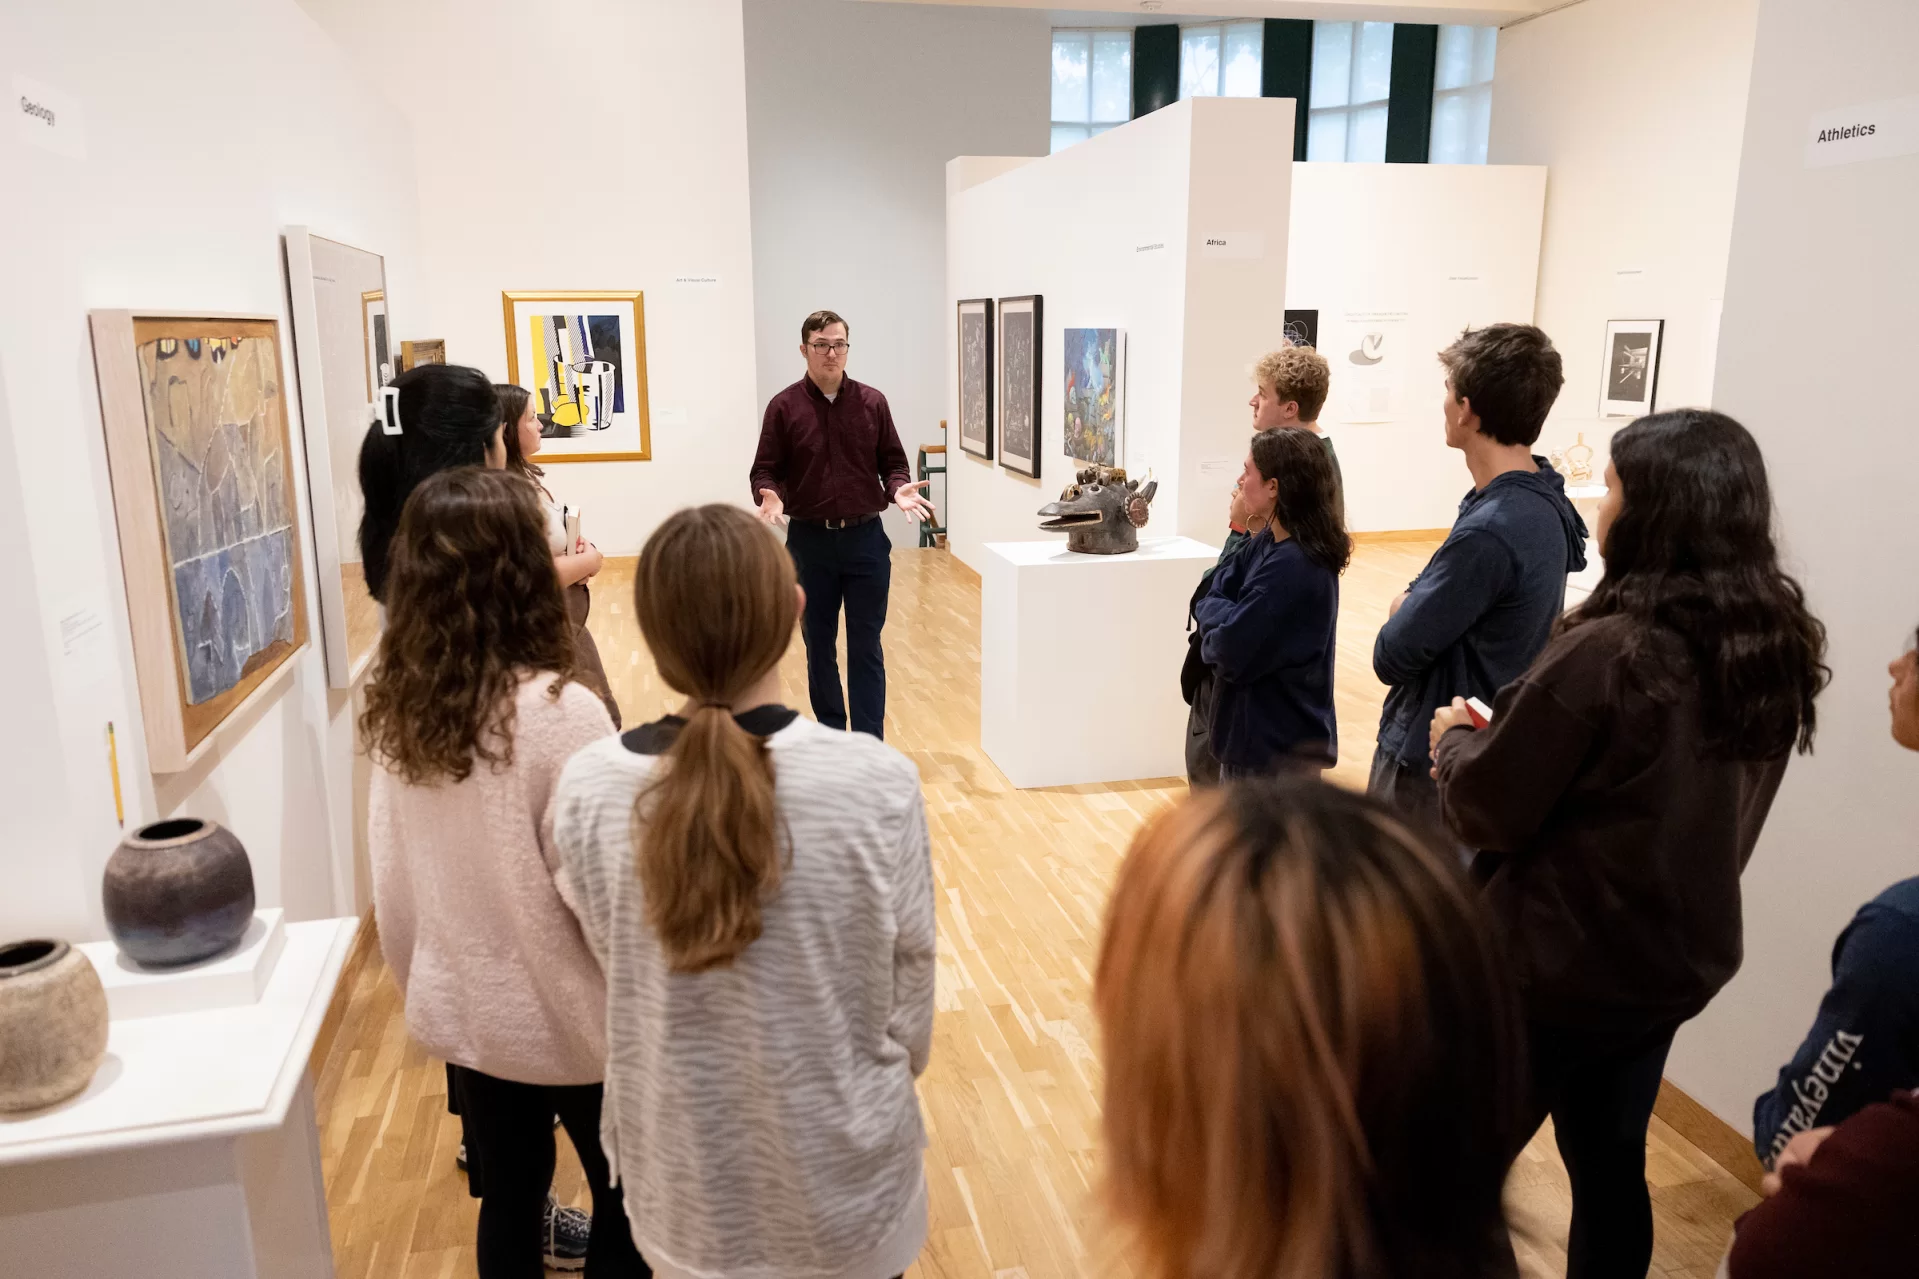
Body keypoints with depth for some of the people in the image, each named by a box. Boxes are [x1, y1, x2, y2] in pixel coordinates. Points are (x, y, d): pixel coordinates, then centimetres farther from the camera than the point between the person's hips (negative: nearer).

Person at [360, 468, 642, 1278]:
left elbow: (391, 880, 2)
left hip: (460, 1012, 5)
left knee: (506, 1202, 22)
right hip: (566, 1016, -5)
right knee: (622, 1201, 18)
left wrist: (421, 988, 16)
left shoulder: (394, 711, -6)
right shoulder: (559, 711, -25)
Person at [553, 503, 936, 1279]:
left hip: (683, 1189, 2)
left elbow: (611, 962, -3)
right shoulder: (878, 782, -24)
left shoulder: (588, 789, -18)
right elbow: (909, 998, -11)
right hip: (844, 1183, -1)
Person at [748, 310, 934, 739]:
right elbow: (766, 469, 0)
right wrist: (769, 495, -21)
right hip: (809, 541, 0)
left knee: (866, 647, 2)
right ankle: (831, 736, 24)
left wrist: (899, 489, -14)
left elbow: (892, 462, 8)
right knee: (819, 644, 10)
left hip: (866, 538, 0)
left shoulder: (872, 402, 3)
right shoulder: (784, 406, -1)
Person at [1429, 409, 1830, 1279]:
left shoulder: (1605, 653, -26)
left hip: (1555, 964, -7)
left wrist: (1456, 737, 2)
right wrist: (1502, 733, 12)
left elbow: (1487, 809, -19)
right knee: (1610, 1167, 22)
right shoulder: (1780, 653, -2)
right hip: (1677, 958, 7)